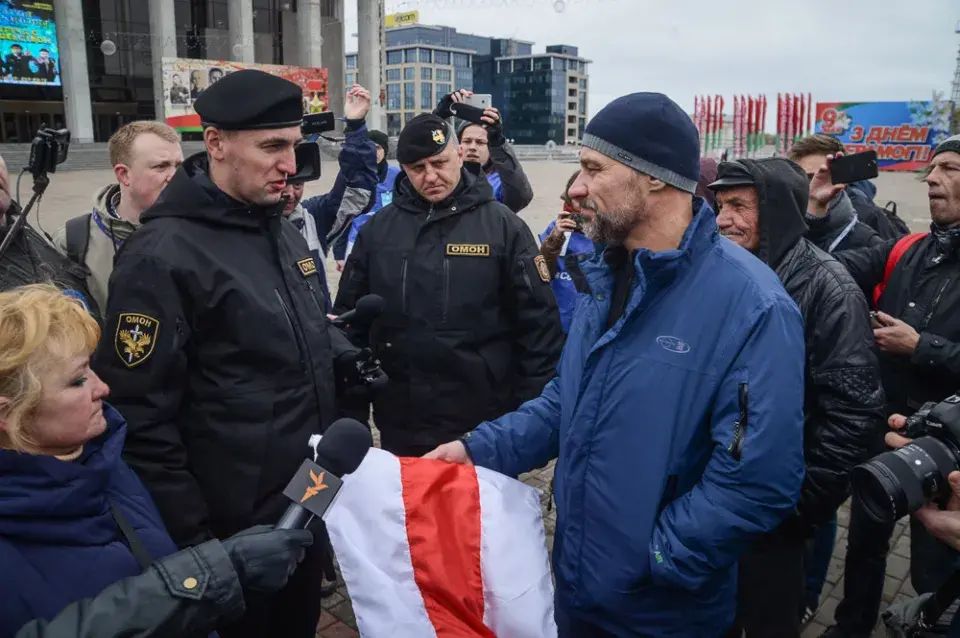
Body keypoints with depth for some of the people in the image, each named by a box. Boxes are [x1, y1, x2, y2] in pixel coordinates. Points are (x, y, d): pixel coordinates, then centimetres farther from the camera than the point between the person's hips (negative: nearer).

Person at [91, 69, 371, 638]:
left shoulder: (286, 233, 7)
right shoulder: (162, 257, -20)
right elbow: (143, 420, -19)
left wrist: (344, 357, 0)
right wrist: (191, 537, -16)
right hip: (235, 530, -7)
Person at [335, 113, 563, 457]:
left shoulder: (503, 226, -4)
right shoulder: (377, 228, 4)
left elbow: (538, 321, -4)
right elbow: (348, 314, 10)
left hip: (483, 424, -2)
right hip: (400, 423, 3)